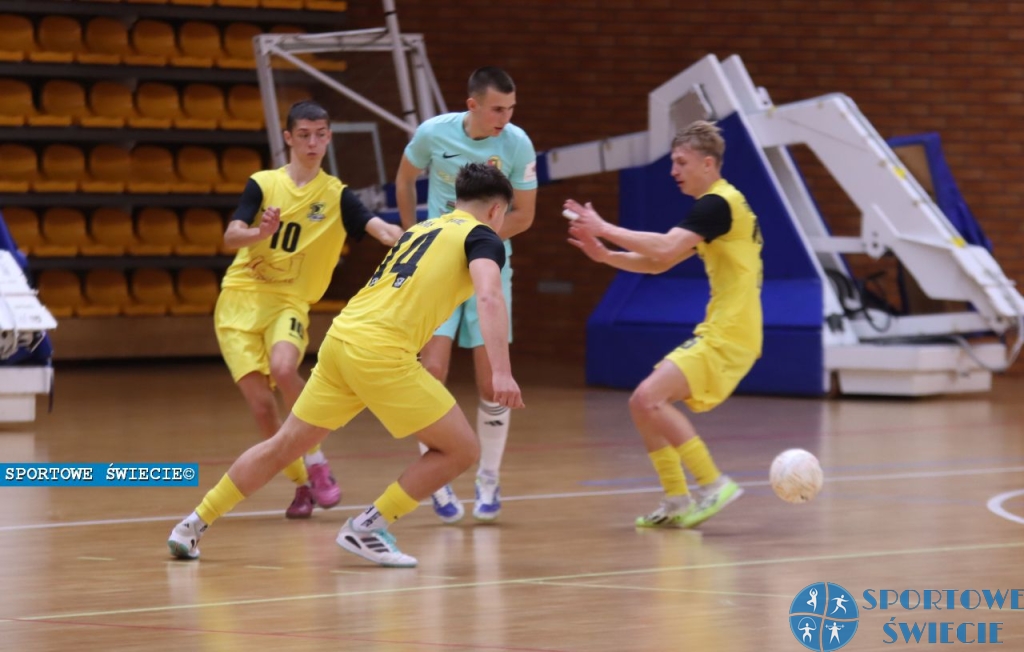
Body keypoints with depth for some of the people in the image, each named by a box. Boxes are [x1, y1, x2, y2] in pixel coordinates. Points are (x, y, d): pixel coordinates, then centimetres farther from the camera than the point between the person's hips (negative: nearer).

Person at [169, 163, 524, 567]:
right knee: (461, 450, 2)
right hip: (380, 350, -8)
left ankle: (194, 526, 21)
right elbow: (489, 297, -16)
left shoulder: (421, 229, 26)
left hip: (341, 337, 8)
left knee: (284, 446, 18)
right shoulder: (481, 237, 2)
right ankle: (366, 529, 0)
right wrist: (501, 372, -26)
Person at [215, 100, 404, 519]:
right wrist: (261, 232, -31)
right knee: (259, 400, -10)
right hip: (240, 297, 1)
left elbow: (381, 229, -14)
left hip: (289, 301, -1)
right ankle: (301, 483, 10)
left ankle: (317, 466, -13)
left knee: (283, 369, -31)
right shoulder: (263, 184, 3)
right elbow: (231, 237, -10)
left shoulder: (337, 195, 2)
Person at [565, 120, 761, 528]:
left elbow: (665, 249, -25)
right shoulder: (714, 205, 19)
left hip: (729, 337, -10)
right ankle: (677, 504, 10)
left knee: (648, 398, -20)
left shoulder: (718, 203, -12)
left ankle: (714, 485, -16)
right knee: (644, 405, 9)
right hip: (715, 334, 10)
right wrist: (604, 254, 8)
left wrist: (604, 229, -18)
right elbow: (658, 263, 21)